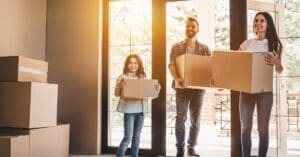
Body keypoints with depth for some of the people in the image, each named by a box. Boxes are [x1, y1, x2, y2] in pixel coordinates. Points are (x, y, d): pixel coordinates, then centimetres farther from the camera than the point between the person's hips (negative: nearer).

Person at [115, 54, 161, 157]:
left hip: (141, 110, 4)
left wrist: (156, 89, -9)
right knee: (128, 137, -6)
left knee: (137, 136, 12)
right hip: (129, 110, -4)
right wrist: (120, 86, -24)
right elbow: (116, 94, -5)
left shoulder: (143, 77, 8)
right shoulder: (123, 77, -1)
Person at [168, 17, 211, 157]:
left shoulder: (204, 48, 9)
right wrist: (176, 79, -23)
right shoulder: (177, 47, 5)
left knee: (195, 119, 7)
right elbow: (172, 66, -4)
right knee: (180, 118, 1)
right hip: (182, 87, -2)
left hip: (199, 87, 2)